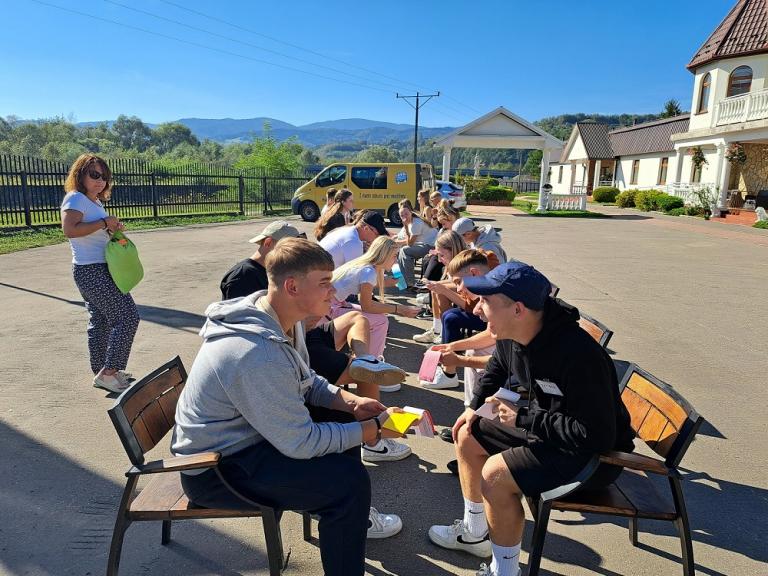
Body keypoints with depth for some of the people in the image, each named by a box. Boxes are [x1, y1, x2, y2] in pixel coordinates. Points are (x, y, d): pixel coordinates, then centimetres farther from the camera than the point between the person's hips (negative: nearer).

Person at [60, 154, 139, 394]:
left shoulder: (95, 201, 15)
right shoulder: (76, 198, -13)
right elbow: (69, 230, -28)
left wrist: (114, 227, 6)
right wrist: (104, 223, -21)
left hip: (99, 270, 10)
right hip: (92, 271, -10)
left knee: (100, 321, 15)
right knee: (127, 316, -11)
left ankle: (101, 372, 24)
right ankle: (108, 372, -6)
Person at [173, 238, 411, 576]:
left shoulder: (278, 319, -6)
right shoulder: (258, 354, -35)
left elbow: (305, 381, 9)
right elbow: (300, 442, -27)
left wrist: (351, 402, -7)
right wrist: (373, 430, -17)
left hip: (242, 432, 10)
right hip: (215, 469, -9)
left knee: (343, 419, 11)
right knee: (349, 481, -21)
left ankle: (352, 515, 31)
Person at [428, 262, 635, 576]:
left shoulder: (577, 354, -35)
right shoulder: (510, 336, -9)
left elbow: (597, 435, -34)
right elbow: (497, 367, 16)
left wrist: (522, 418, -28)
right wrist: (475, 406, 6)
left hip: (596, 453, -8)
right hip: (544, 425, 9)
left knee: (495, 474, -25)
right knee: (468, 436, 10)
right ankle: (474, 533, 29)